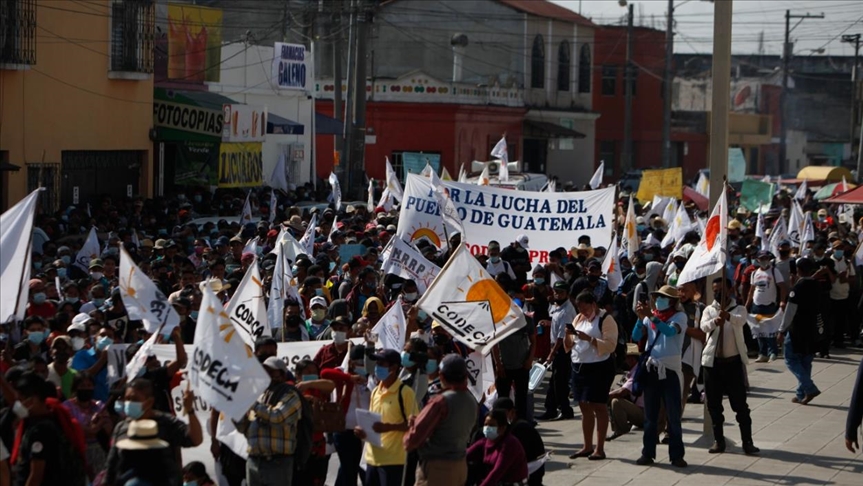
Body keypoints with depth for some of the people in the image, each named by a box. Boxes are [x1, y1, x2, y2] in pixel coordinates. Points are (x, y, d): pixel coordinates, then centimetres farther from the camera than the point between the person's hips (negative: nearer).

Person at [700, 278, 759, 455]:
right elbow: (704, 326, -14)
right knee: (714, 404, 5)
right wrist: (715, 321, -38)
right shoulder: (709, 310, 8)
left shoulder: (738, 309, 2)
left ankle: (747, 441, 0)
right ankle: (718, 440, 14)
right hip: (712, 361, 2)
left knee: (740, 403, -3)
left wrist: (728, 316, -46)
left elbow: (741, 321, -23)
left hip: (734, 361, -2)